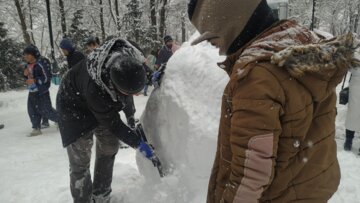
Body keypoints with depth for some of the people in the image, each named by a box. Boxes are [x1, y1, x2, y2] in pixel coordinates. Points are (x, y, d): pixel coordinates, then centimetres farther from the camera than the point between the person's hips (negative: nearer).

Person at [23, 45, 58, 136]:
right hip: (32, 92, 9)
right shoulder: (28, 65, 11)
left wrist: (34, 81, -24)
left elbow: (46, 78, -18)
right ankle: (36, 128, 17)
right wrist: (26, 74, -1)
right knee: (32, 111, 8)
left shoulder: (41, 63, -16)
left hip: (42, 91, -8)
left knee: (46, 110, -4)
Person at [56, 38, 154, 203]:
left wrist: (130, 116, 5)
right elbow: (113, 124, -28)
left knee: (109, 148, 8)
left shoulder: (133, 61, -29)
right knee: (80, 158, -8)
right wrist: (138, 143, -24)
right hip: (75, 103, -5)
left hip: (105, 99, 6)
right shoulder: (95, 89, -45)